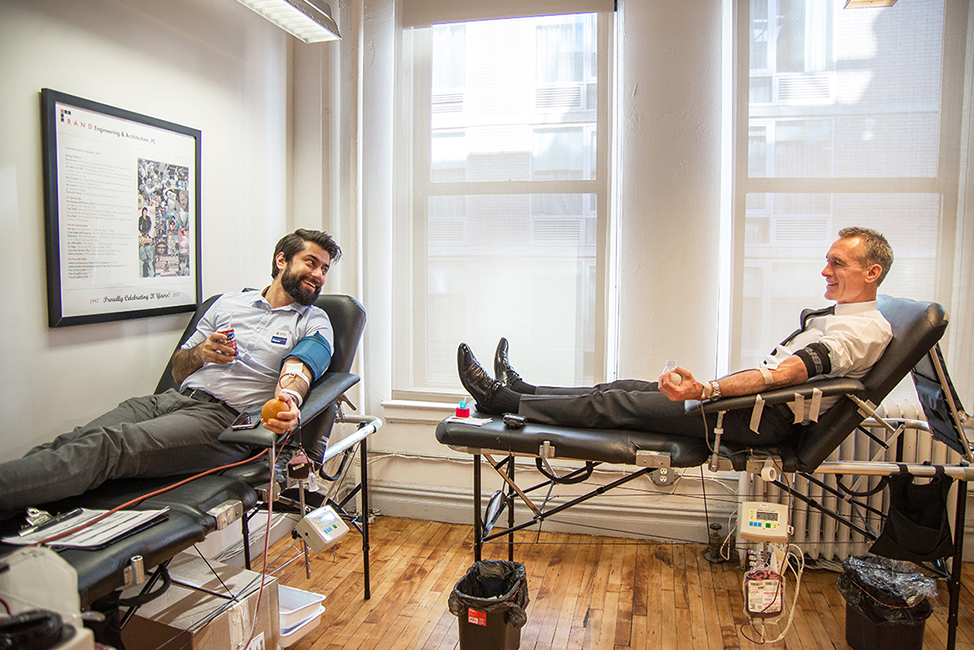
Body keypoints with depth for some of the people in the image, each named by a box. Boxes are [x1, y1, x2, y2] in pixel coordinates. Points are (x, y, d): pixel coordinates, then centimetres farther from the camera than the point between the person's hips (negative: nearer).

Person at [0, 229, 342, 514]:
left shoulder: (314, 324, 13)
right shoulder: (228, 303, 23)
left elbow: (297, 369, -9)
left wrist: (288, 398, -32)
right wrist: (199, 353, 0)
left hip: (225, 416, -5)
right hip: (175, 398, 5)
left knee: (109, 446, -28)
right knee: (76, 440, -22)